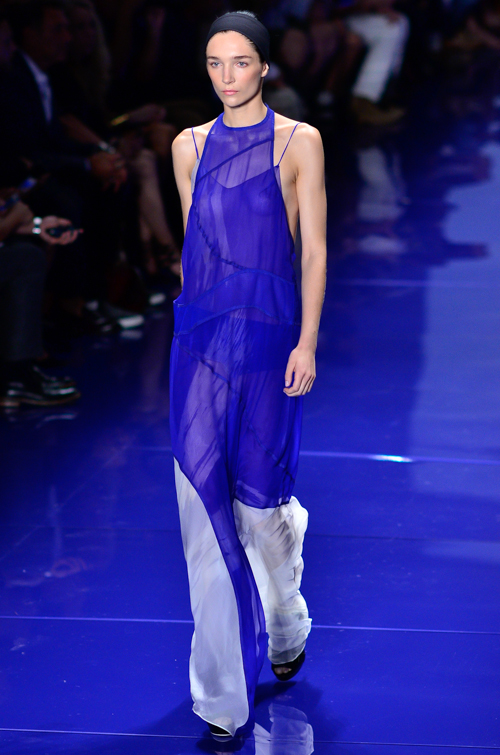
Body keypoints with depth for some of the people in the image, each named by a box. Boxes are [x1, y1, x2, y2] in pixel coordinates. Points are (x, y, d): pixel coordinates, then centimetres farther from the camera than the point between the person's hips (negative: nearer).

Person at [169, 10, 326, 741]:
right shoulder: (190, 146, 8)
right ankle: (222, 695, 4)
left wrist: (307, 343, -9)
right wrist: (197, 319, 13)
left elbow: (314, 250, -3)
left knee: (260, 498, 4)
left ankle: (286, 626, 37)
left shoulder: (298, 141, -2)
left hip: (268, 336, -2)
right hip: (200, 337, 3)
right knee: (203, 500, -2)